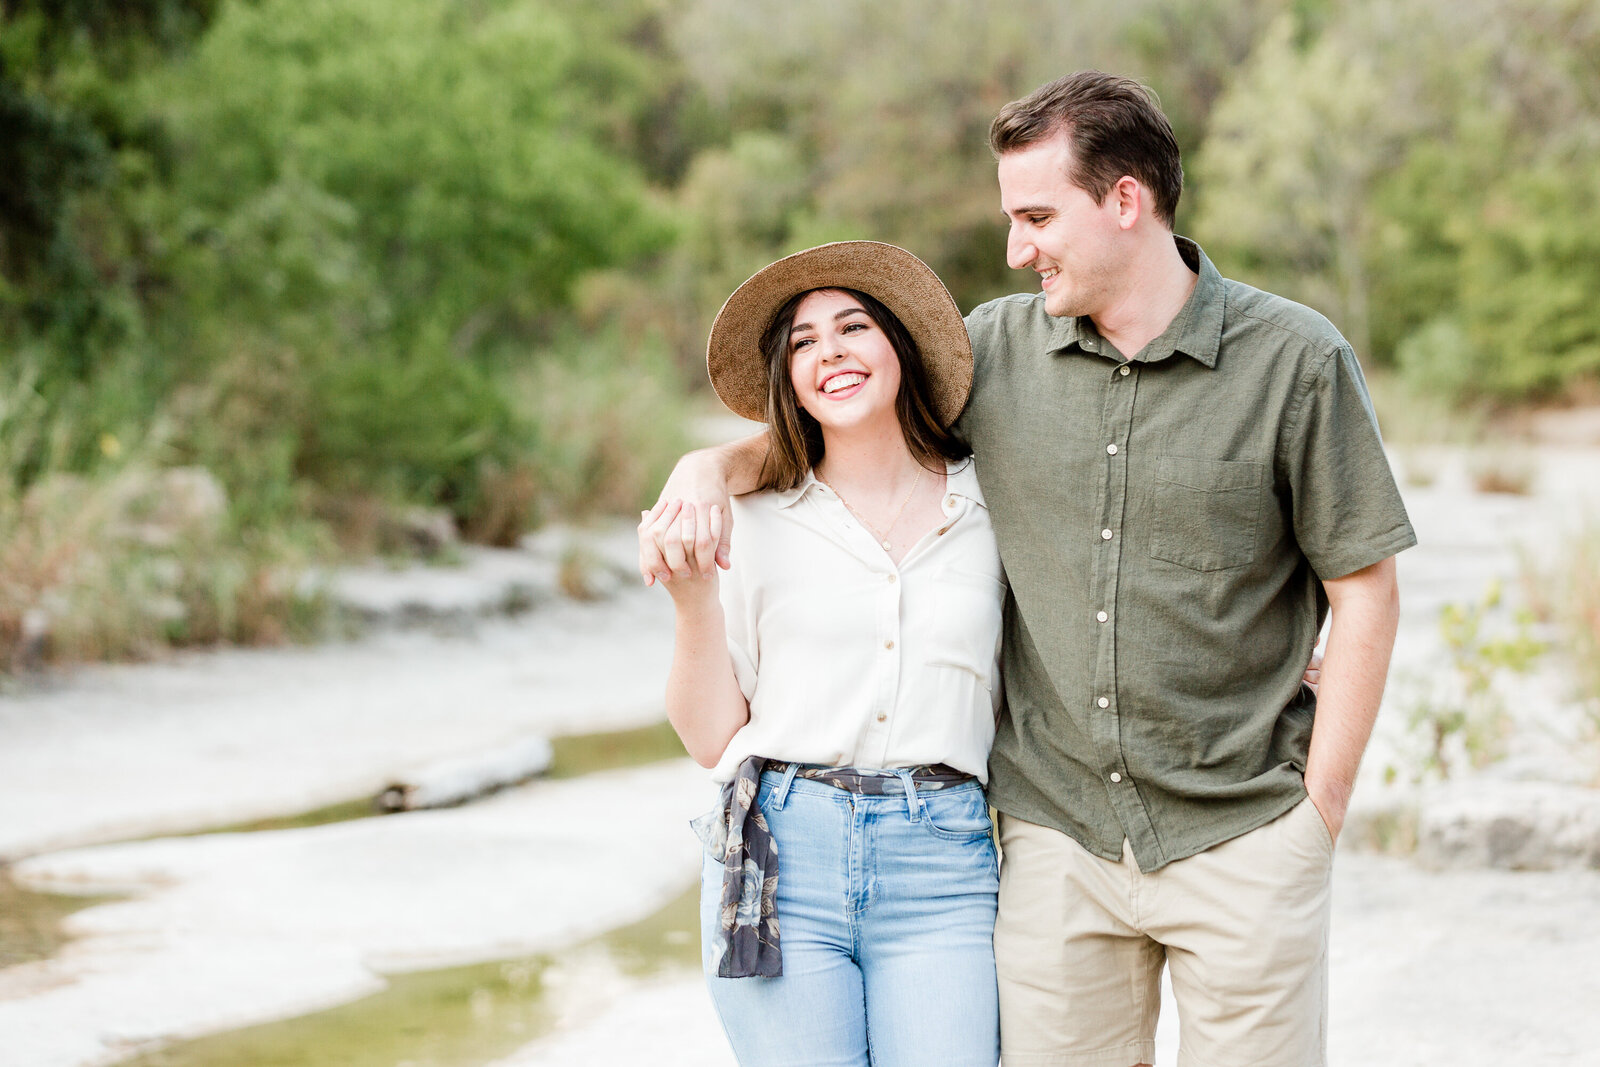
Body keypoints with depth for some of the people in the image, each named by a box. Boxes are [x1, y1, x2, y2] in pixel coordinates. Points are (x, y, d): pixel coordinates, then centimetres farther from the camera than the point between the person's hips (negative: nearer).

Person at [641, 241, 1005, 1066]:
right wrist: (692, 595, -5)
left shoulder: (987, 507, 9)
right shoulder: (758, 523, 6)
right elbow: (712, 739, 5)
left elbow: (1024, 703, 16)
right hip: (781, 856, 0)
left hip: (940, 871, 0)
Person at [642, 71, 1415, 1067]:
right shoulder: (995, 349, 5)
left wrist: (1321, 804, -6)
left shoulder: (1296, 359, -5)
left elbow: (1364, 587, -2)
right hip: (1058, 833, 3)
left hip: (1241, 836, -3)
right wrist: (714, 464, -1)